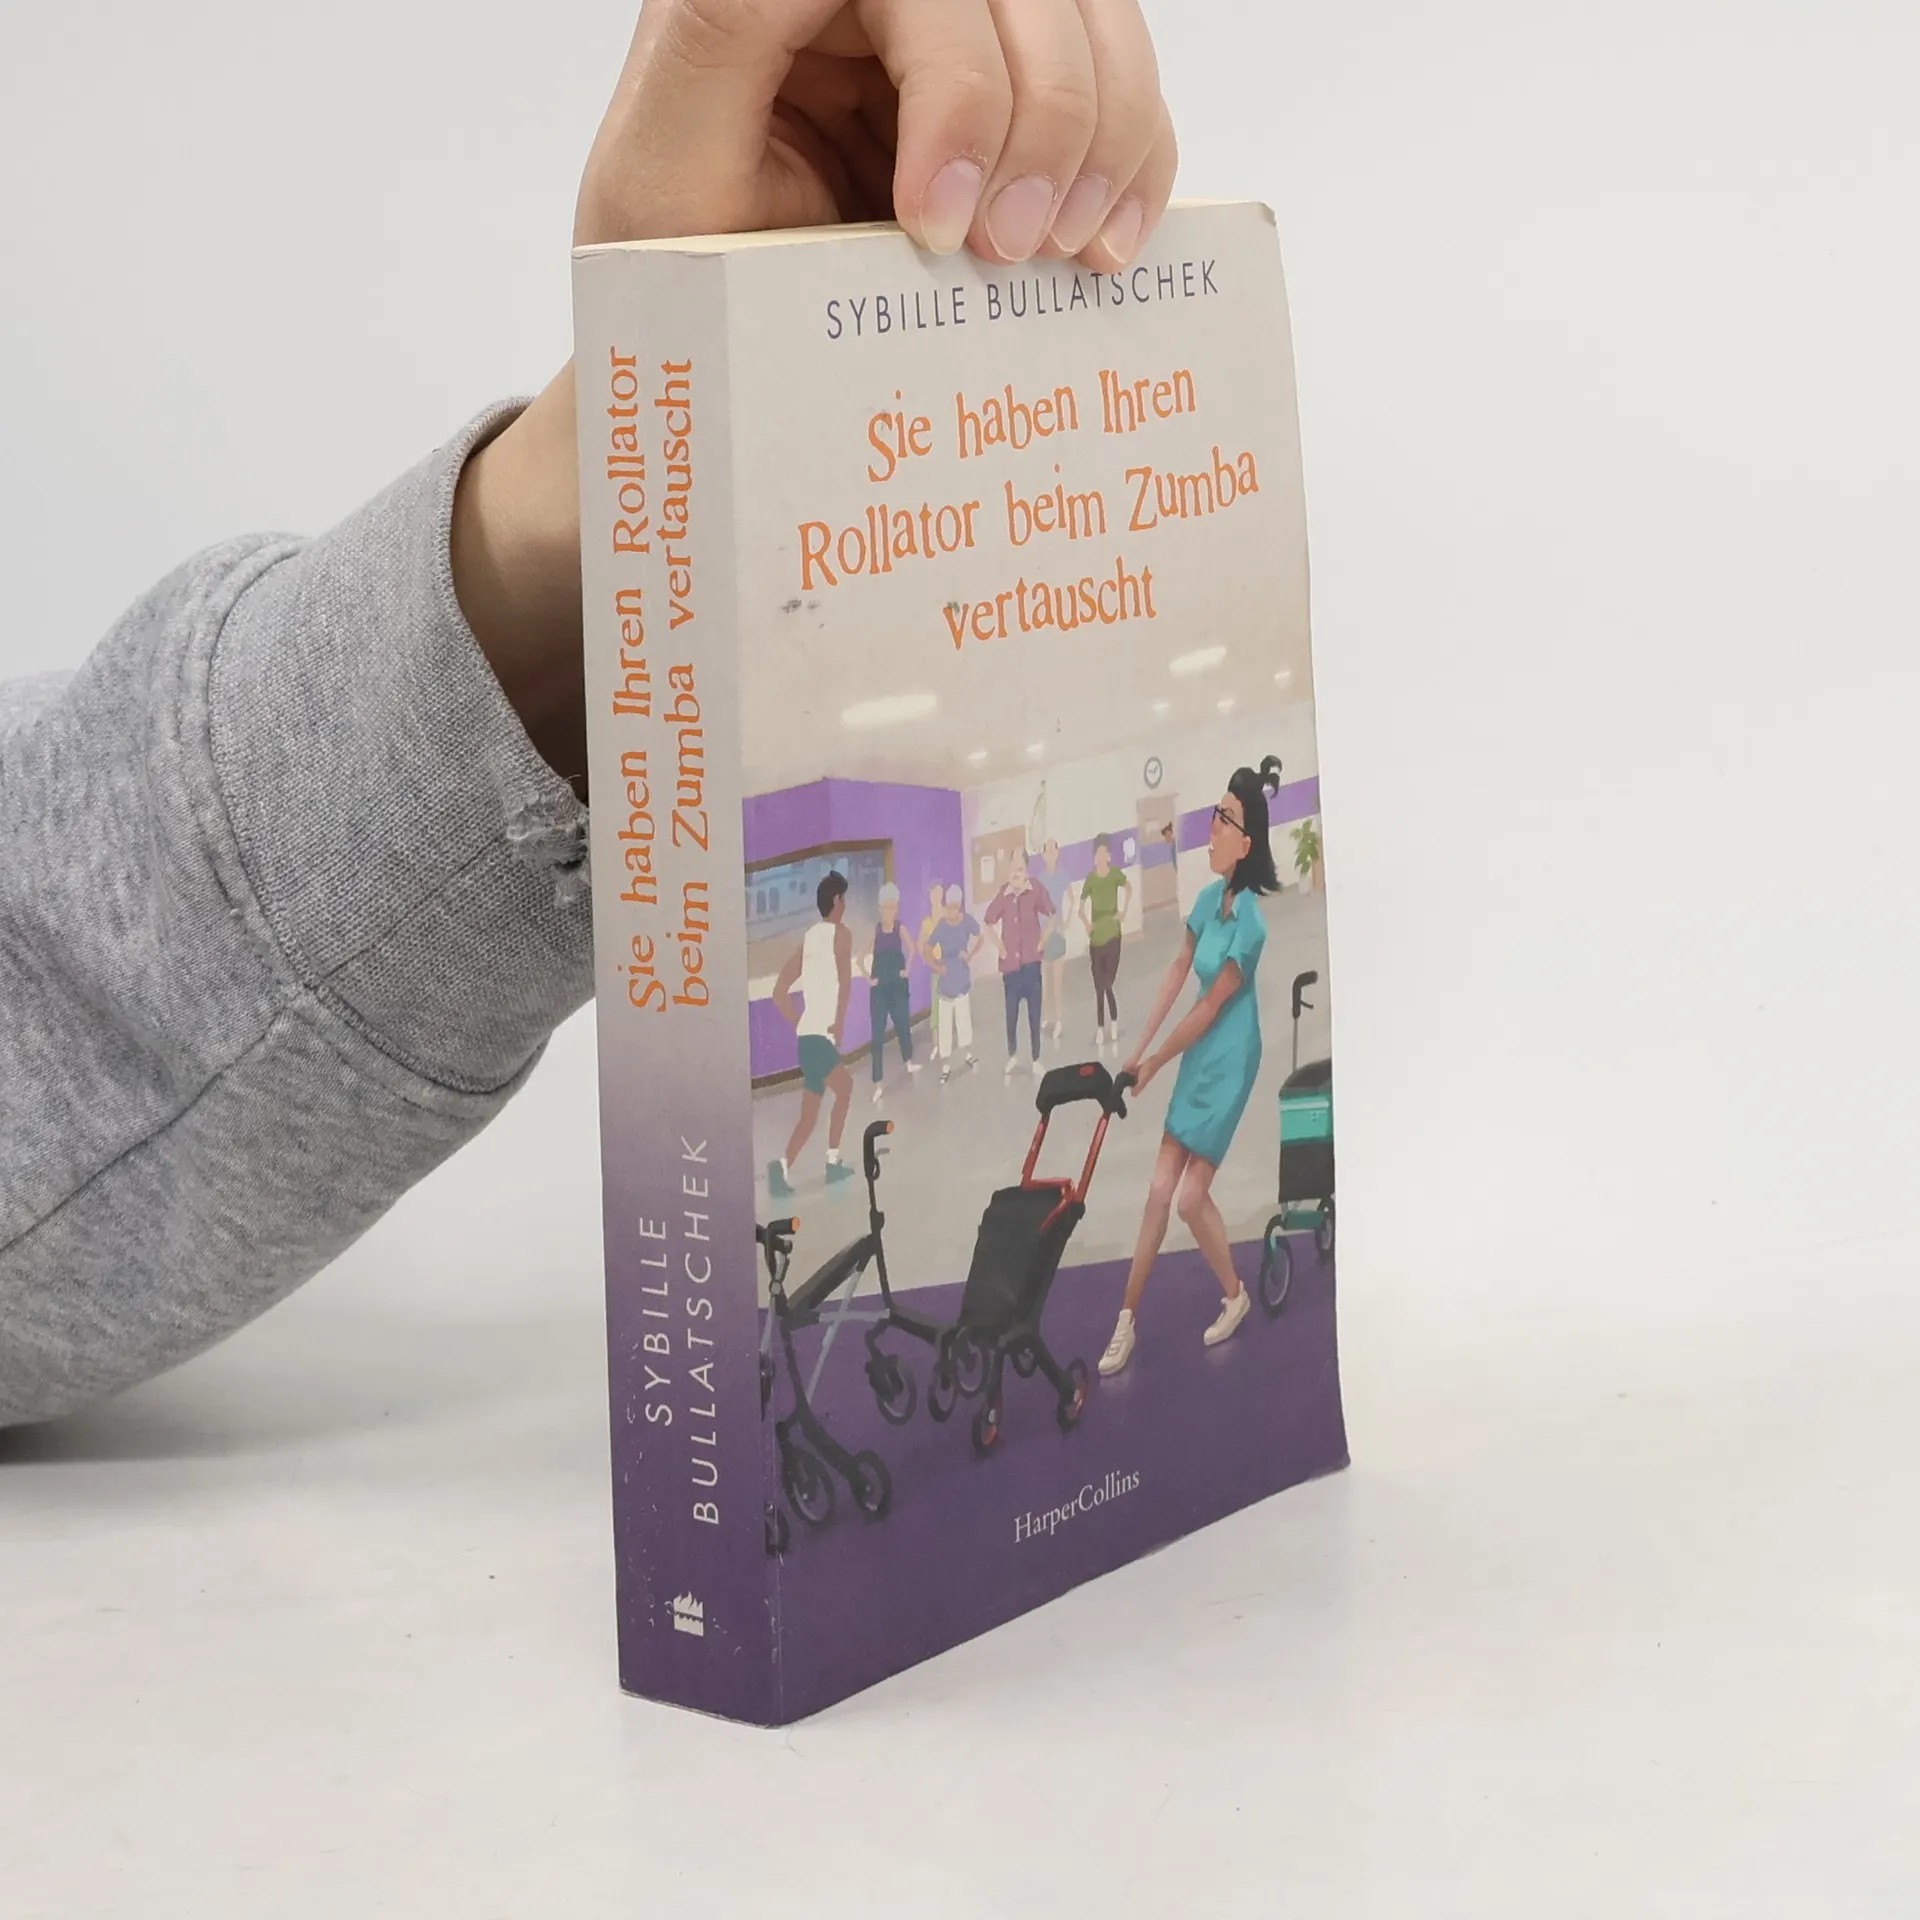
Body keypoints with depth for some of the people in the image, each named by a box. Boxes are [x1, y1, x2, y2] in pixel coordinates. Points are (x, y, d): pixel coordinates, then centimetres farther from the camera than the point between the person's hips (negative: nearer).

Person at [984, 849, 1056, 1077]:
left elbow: (1052, 915, 3)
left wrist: (1043, 941, -1)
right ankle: (1012, 1055, 30)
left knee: (1034, 1014, 7)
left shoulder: (1036, 889, -11)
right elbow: (990, 922, 9)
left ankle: (1036, 1059, 21)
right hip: (1010, 963, 1)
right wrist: (999, 946, 3)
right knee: (1011, 1014, 8)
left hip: (1031, 961, -1)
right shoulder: (1003, 894, -8)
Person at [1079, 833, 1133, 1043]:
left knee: (1106, 985, -1)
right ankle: (1101, 1029, 11)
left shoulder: (1116, 874, -6)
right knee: (1100, 986, 5)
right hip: (1096, 937, 1)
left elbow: (1129, 888, 15)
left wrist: (1124, 912, 6)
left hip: (1112, 934, -1)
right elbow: (1081, 908, 1)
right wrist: (1086, 925, -16)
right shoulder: (1090, 879, -6)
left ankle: (1113, 1023, 15)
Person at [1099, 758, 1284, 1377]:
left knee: (1191, 1196, -3)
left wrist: (1154, 1063, -8)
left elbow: (1208, 1008, -17)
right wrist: (1139, 1048, 7)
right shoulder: (1211, 897, 0)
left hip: (1227, 1061, -7)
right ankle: (1127, 1320, 12)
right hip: (1197, 1057, 7)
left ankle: (1235, 1296, 22)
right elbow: (1178, 971, 8)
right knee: (1160, 1188, 7)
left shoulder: (1247, 922, -23)